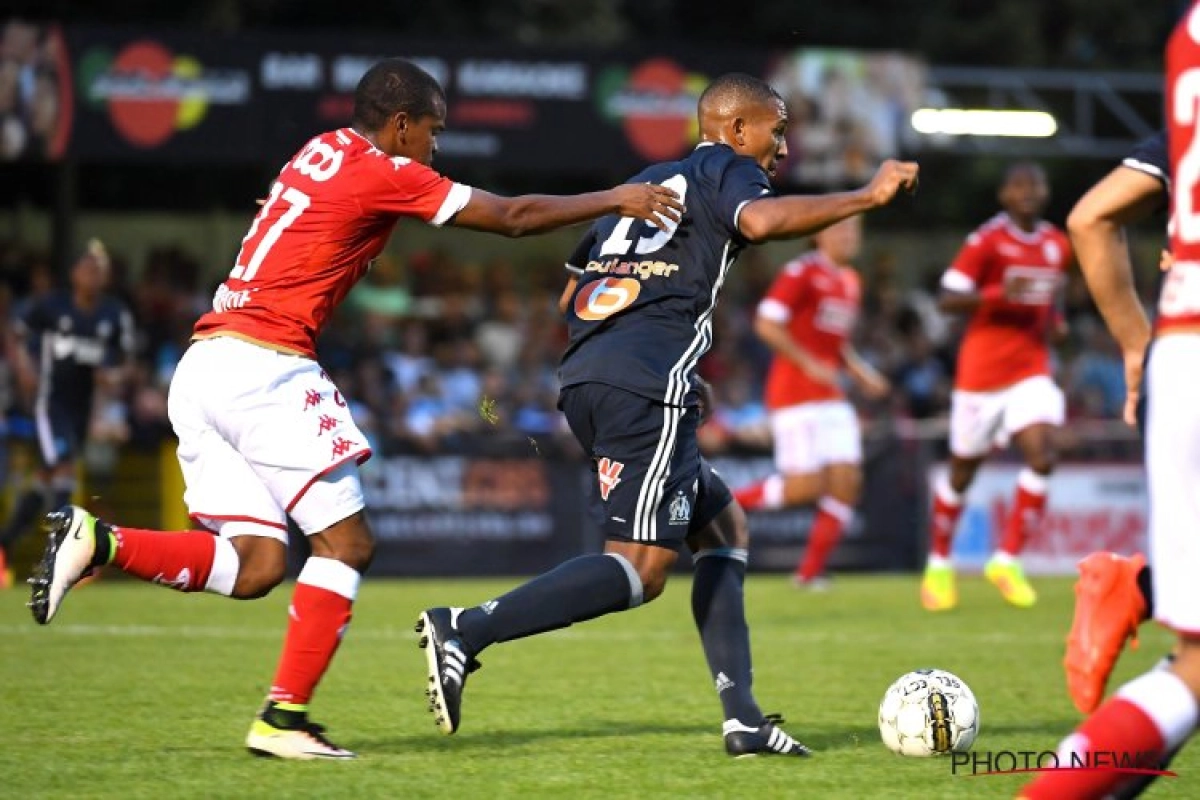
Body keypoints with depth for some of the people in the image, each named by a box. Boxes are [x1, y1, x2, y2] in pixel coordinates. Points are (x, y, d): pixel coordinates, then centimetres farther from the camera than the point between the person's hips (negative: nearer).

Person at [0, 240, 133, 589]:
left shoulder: (117, 316, 0)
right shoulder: (49, 305, -8)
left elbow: (124, 361, 9)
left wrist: (114, 376, -13)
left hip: (82, 405, 5)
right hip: (49, 400, -5)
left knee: (46, 480, 12)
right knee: (63, 467, -20)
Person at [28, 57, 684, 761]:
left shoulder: (325, 152, 19)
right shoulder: (384, 174, -5)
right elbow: (512, 217, -1)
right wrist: (615, 200, 9)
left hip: (202, 367, 8)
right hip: (265, 366, -8)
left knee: (256, 565, 5)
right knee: (347, 544, 0)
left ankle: (97, 541, -9)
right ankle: (284, 719, -2)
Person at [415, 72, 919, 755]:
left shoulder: (646, 182, 30)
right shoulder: (727, 168, 7)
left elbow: (572, 291, 29)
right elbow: (760, 219, -17)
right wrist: (867, 196, -10)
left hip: (584, 377, 10)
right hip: (648, 383, -9)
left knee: (724, 528, 16)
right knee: (640, 570, -12)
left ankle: (744, 719, 9)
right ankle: (466, 631, -21)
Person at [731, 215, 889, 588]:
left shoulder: (850, 282, 16)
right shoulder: (801, 273, -11)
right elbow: (766, 323, -17)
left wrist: (859, 369, 10)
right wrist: (809, 364, -20)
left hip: (831, 398, 8)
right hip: (795, 392, -8)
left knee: (847, 481, -2)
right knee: (805, 486, -14)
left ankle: (811, 571, 5)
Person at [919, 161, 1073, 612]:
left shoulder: (1057, 246, 8)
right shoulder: (987, 241, -10)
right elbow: (947, 300, -15)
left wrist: (1054, 318, 5)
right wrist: (999, 294, -28)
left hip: (1031, 369, 4)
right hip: (982, 371, -4)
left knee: (1042, 458, -16)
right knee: (962, 471, 8)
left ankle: (1007, 560, -4)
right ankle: (939, 566, 27)